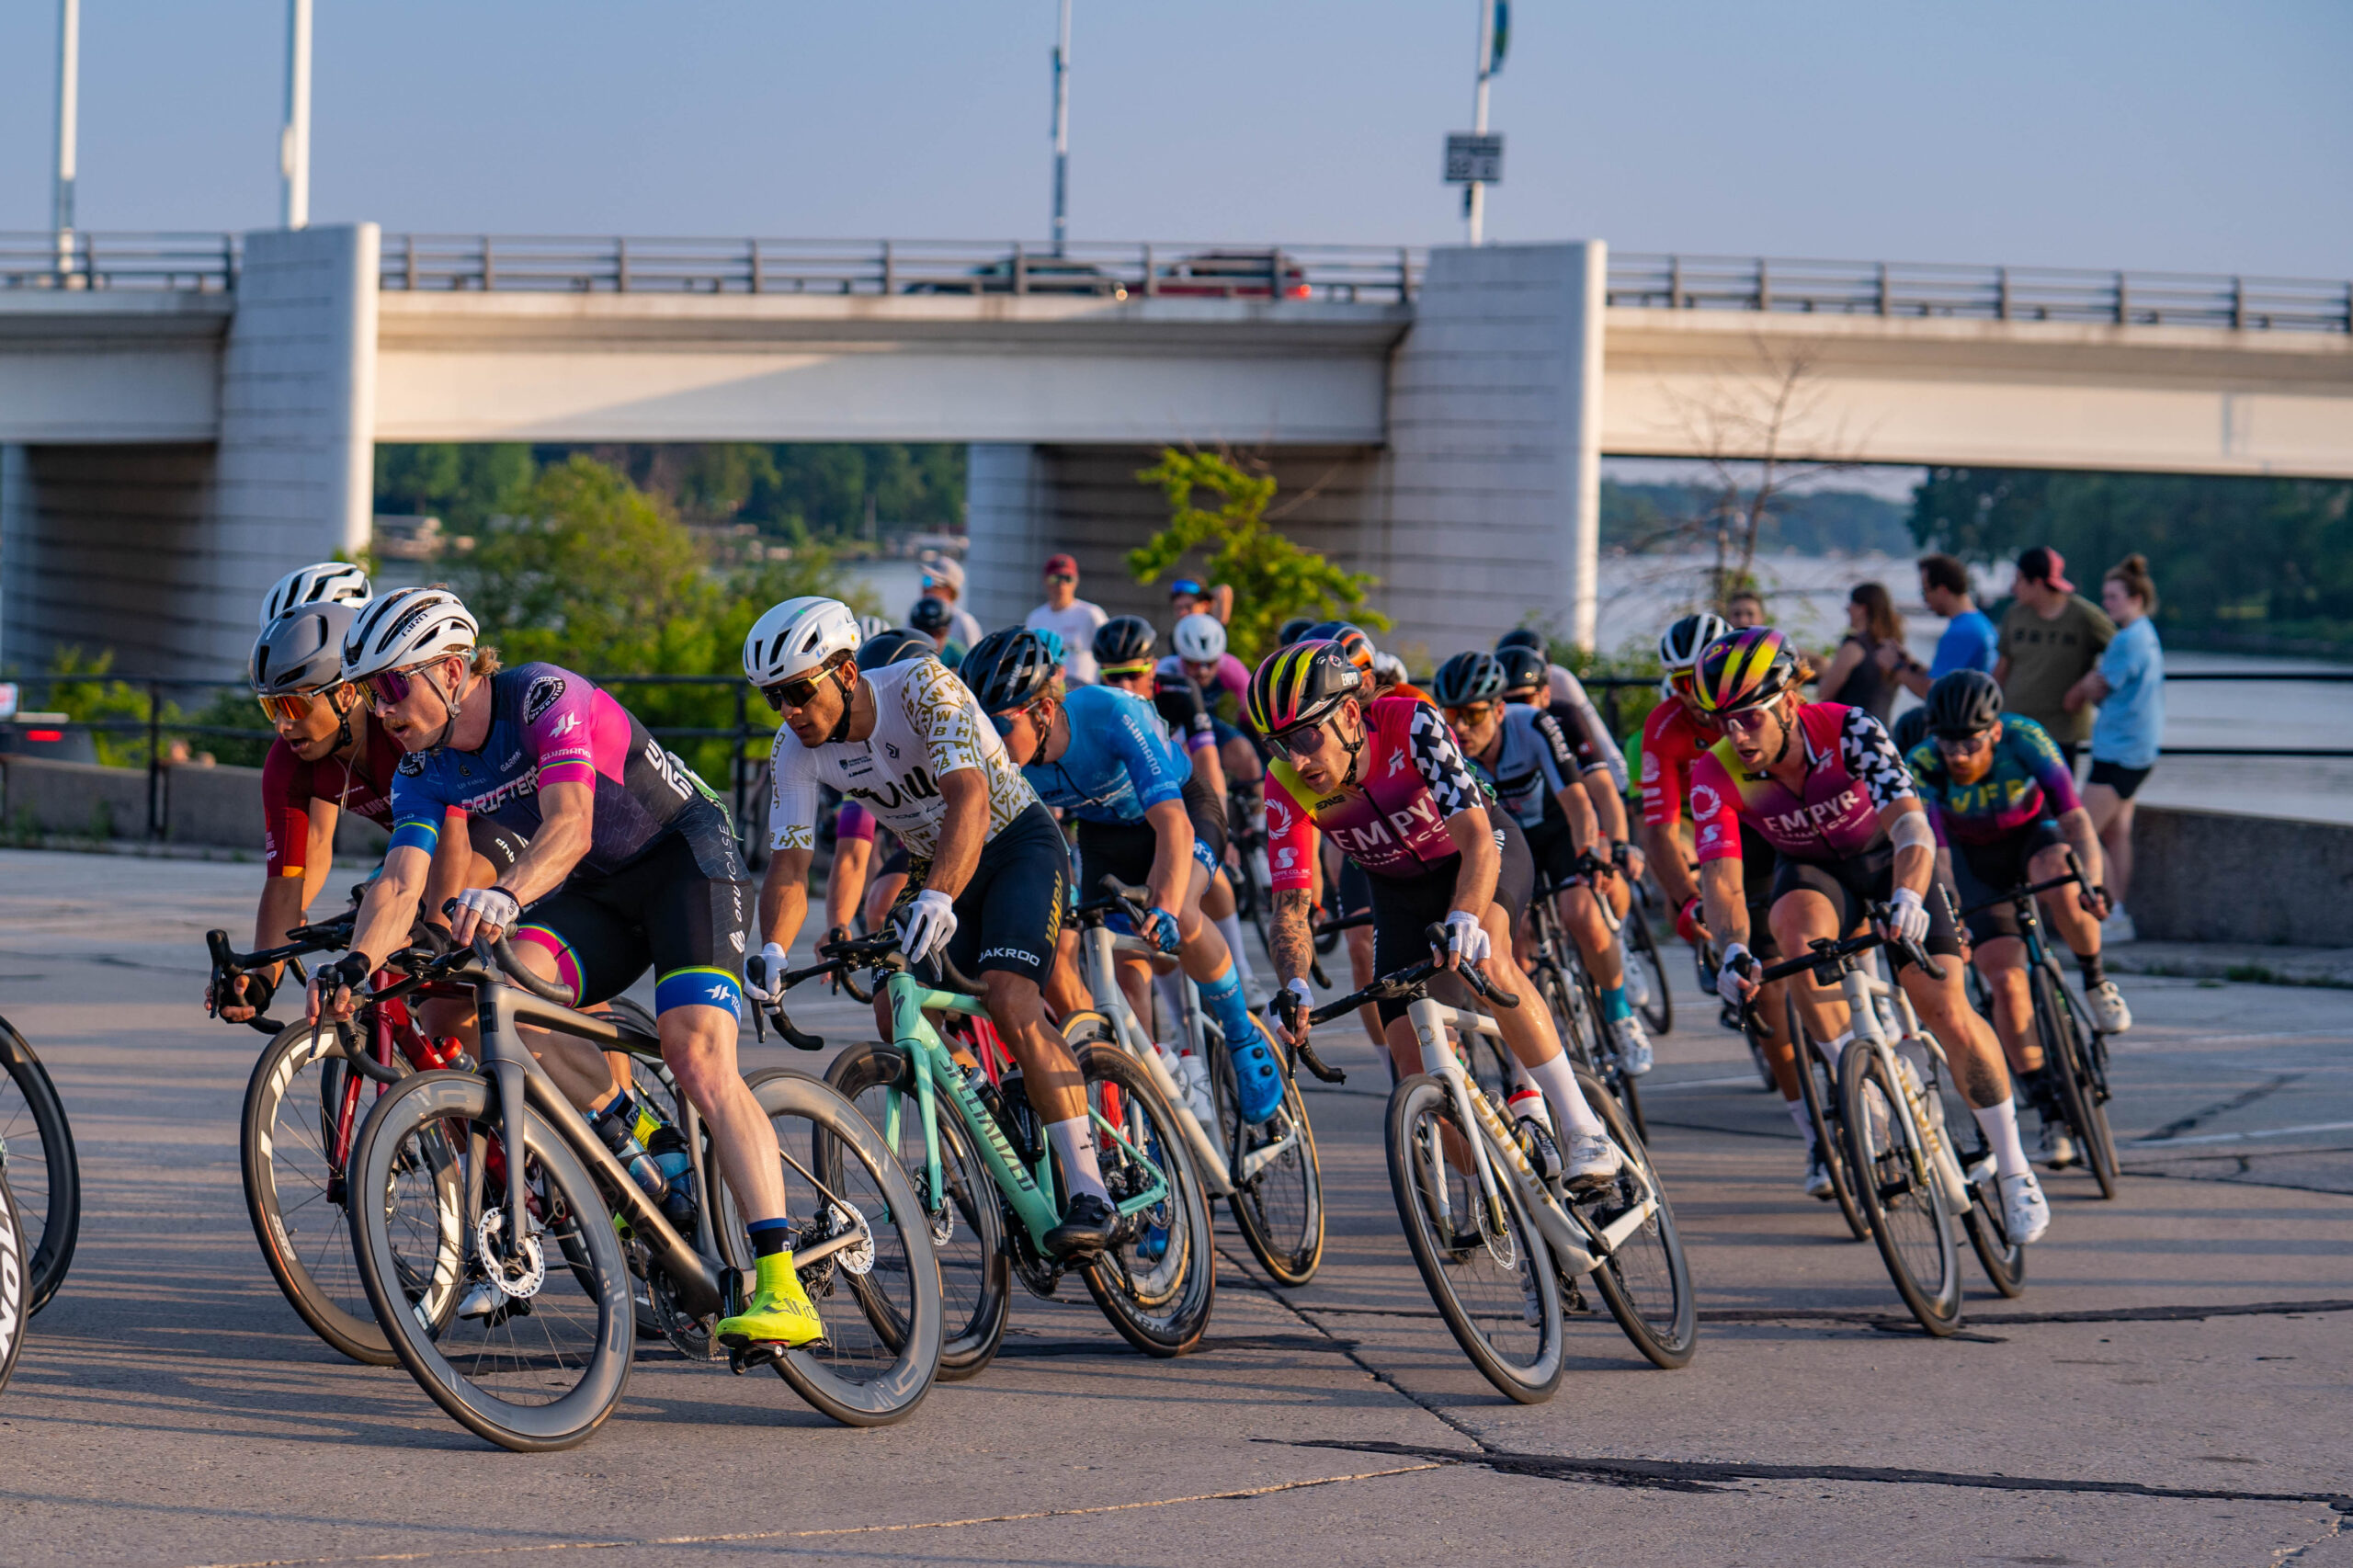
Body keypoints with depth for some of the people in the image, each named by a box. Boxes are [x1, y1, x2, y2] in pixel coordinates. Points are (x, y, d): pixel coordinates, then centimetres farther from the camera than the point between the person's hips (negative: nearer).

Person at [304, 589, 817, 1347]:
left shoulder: (546, 697, -24)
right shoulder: (424, 772, -5)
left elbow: (570, 827, -39)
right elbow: (400, 882, -17)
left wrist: (503, 894, -58)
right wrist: (357, 960, -38)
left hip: (687, 859, -6)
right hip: (598, 892, 7)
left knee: (698, 1058, -25)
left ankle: (782, 1287, -33)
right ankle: (636, 1137, -4)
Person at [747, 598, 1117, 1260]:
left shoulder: (922, 686, -29)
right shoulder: (795, 749, -13)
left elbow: (968, 796, -42)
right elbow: (788, 864, -17)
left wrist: (938, 899, -58)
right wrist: (772, 952, -38)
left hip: (1017, 841, -6)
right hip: (933, 863, 7)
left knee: (1010, 999, -27)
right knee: (895, 1012, -10)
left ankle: (1089, 1195, -27)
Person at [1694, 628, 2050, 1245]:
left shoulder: (1848, 731, -32)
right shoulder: (1716, 773, -26)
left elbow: (1911, 826, -43)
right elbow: (1720, 879, -33)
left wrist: (1907, 895, -64)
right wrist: (1733, 949, -54)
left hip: (1885, 861, -1)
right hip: (1811, 871, 1)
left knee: (1948, 1014, -11)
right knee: (1798, 927, -35)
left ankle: (2014, 1170, 4)